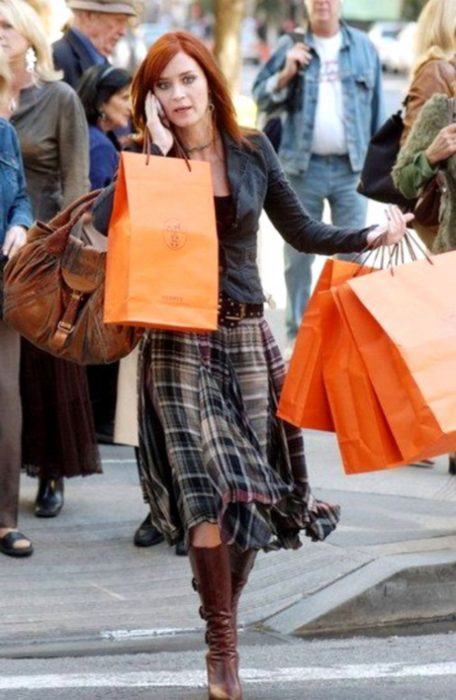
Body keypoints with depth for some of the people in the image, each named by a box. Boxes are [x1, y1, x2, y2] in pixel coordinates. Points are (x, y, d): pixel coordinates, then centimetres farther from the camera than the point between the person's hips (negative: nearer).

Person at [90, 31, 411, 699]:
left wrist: (372, 236, -1)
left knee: (254, 489, 6)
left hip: (246, 335, 3)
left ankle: (224, 619, 25)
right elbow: (104, 218, -22)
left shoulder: (251, 150, 5)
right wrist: (158, 151, -18)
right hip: (178, 341, -3)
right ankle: (222, 644, -6)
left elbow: (302, 232, 12)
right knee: (208, 486, -12)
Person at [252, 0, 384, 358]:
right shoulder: (290, 46, 4)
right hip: (303, 166, 0)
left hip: (351, 167, 0)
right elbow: (261, 98, 3)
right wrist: (286, 74, -14)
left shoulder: (363, 46, 5)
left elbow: (376, 105, 8)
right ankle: (297, 335, 14)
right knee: (298, 253, 6)